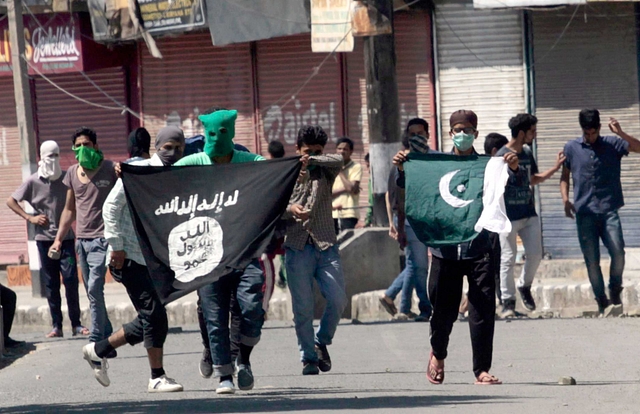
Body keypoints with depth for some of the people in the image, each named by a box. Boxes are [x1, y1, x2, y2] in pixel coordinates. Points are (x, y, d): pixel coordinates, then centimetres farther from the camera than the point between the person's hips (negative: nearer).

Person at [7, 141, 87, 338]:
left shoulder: (67, 179, 0)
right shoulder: (33, 181, 0)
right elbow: (11, 201, 5)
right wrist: (30, 218, -3)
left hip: (66, 238, -1)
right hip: (44, 239, 1)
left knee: (71, 280, -6)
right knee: (51, 284, 3)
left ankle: (76, 324, 0)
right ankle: (56, 326, 7)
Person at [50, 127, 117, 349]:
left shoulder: (110, 169, -5)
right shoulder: (73, 173, 12)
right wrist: (59, 239, 17)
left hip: (101, 239, -6)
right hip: (81, 239, 6)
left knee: (94, 288, -17)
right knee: (93, 292, 8)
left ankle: (96, 341, -15)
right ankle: (108, 341, 16)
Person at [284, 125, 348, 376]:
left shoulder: (324, 172, 12)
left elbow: (339, 161, -10)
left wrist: (313, 160, -24)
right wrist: (290, 209, -18)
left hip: (325, 245, 1)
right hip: (297, 247, -1)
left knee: (338, 299, -9)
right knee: (302, 308, -3)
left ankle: (322, 341, 15)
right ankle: (308, 358, 7)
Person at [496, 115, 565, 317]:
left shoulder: (527, 154, 10)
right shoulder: (502, 156, -12)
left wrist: (555, 168, 17)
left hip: (529, 215, 6)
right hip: (508, 216, -6)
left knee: (535, 255, 4)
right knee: (508, 259, -3)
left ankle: (524, 287, 28)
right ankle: (508, 301, 4)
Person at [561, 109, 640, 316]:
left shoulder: (613, 145, 6)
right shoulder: (571, 148, 8)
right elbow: (564, 177, 15)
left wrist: (620, 133, -14)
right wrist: (565, 199, 0)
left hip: (609, 211, -1)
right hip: (585, 213, 1)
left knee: (618, 251, -17)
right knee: (591, 260, -1)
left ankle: (615, 295, 2)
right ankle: (602, 302, 8)